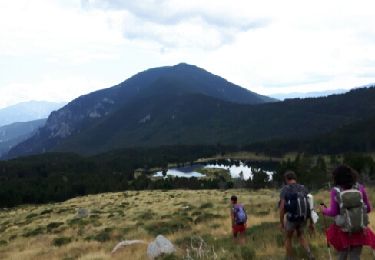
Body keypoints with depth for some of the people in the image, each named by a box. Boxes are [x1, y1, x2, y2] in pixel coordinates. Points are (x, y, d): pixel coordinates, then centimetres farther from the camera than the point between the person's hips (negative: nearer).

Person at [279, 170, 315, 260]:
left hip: (291, 219, -4)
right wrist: (311, 223, 8)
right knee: (300, 236, 29)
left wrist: (281, 223, -7)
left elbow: (282, 208, -16)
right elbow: (310, 206, 1)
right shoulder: (304, 189, 2)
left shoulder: (284, 189, -10)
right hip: (303, 219, 4)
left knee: (288, 238, 22)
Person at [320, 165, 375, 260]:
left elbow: (333, 212, -10)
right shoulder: (360, 188, -3)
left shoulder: (335, 191, -9)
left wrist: (324, 210, 10)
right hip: (359, 230, 1)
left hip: (343, 231, -1)